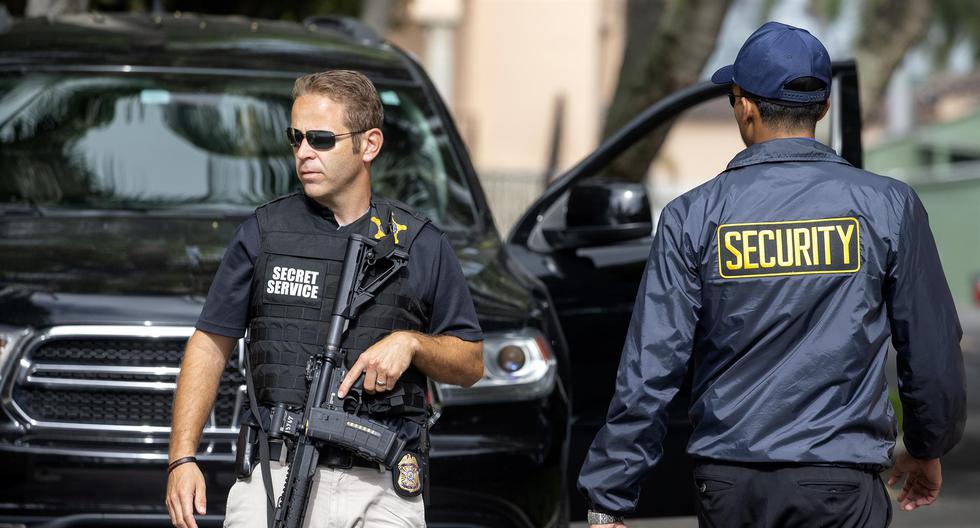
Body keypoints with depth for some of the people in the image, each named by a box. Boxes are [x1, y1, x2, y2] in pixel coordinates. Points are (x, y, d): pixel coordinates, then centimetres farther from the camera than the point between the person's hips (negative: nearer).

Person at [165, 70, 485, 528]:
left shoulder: (421, 245, 7)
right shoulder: (263, 232, 7)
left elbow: (470, 364, 12)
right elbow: (211, 345, 10)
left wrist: (411, 343, -10)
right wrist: (183, 458, 0)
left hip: (380, 491, 0)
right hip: (273, 479, 0)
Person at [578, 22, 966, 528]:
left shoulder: (693, 216, -1)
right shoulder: (888, 206, -1)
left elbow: (649, 371, -4)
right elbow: (934, 354, 5)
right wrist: (927, 449, 23)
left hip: (727, 486, 2)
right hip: (838, 486, -2)